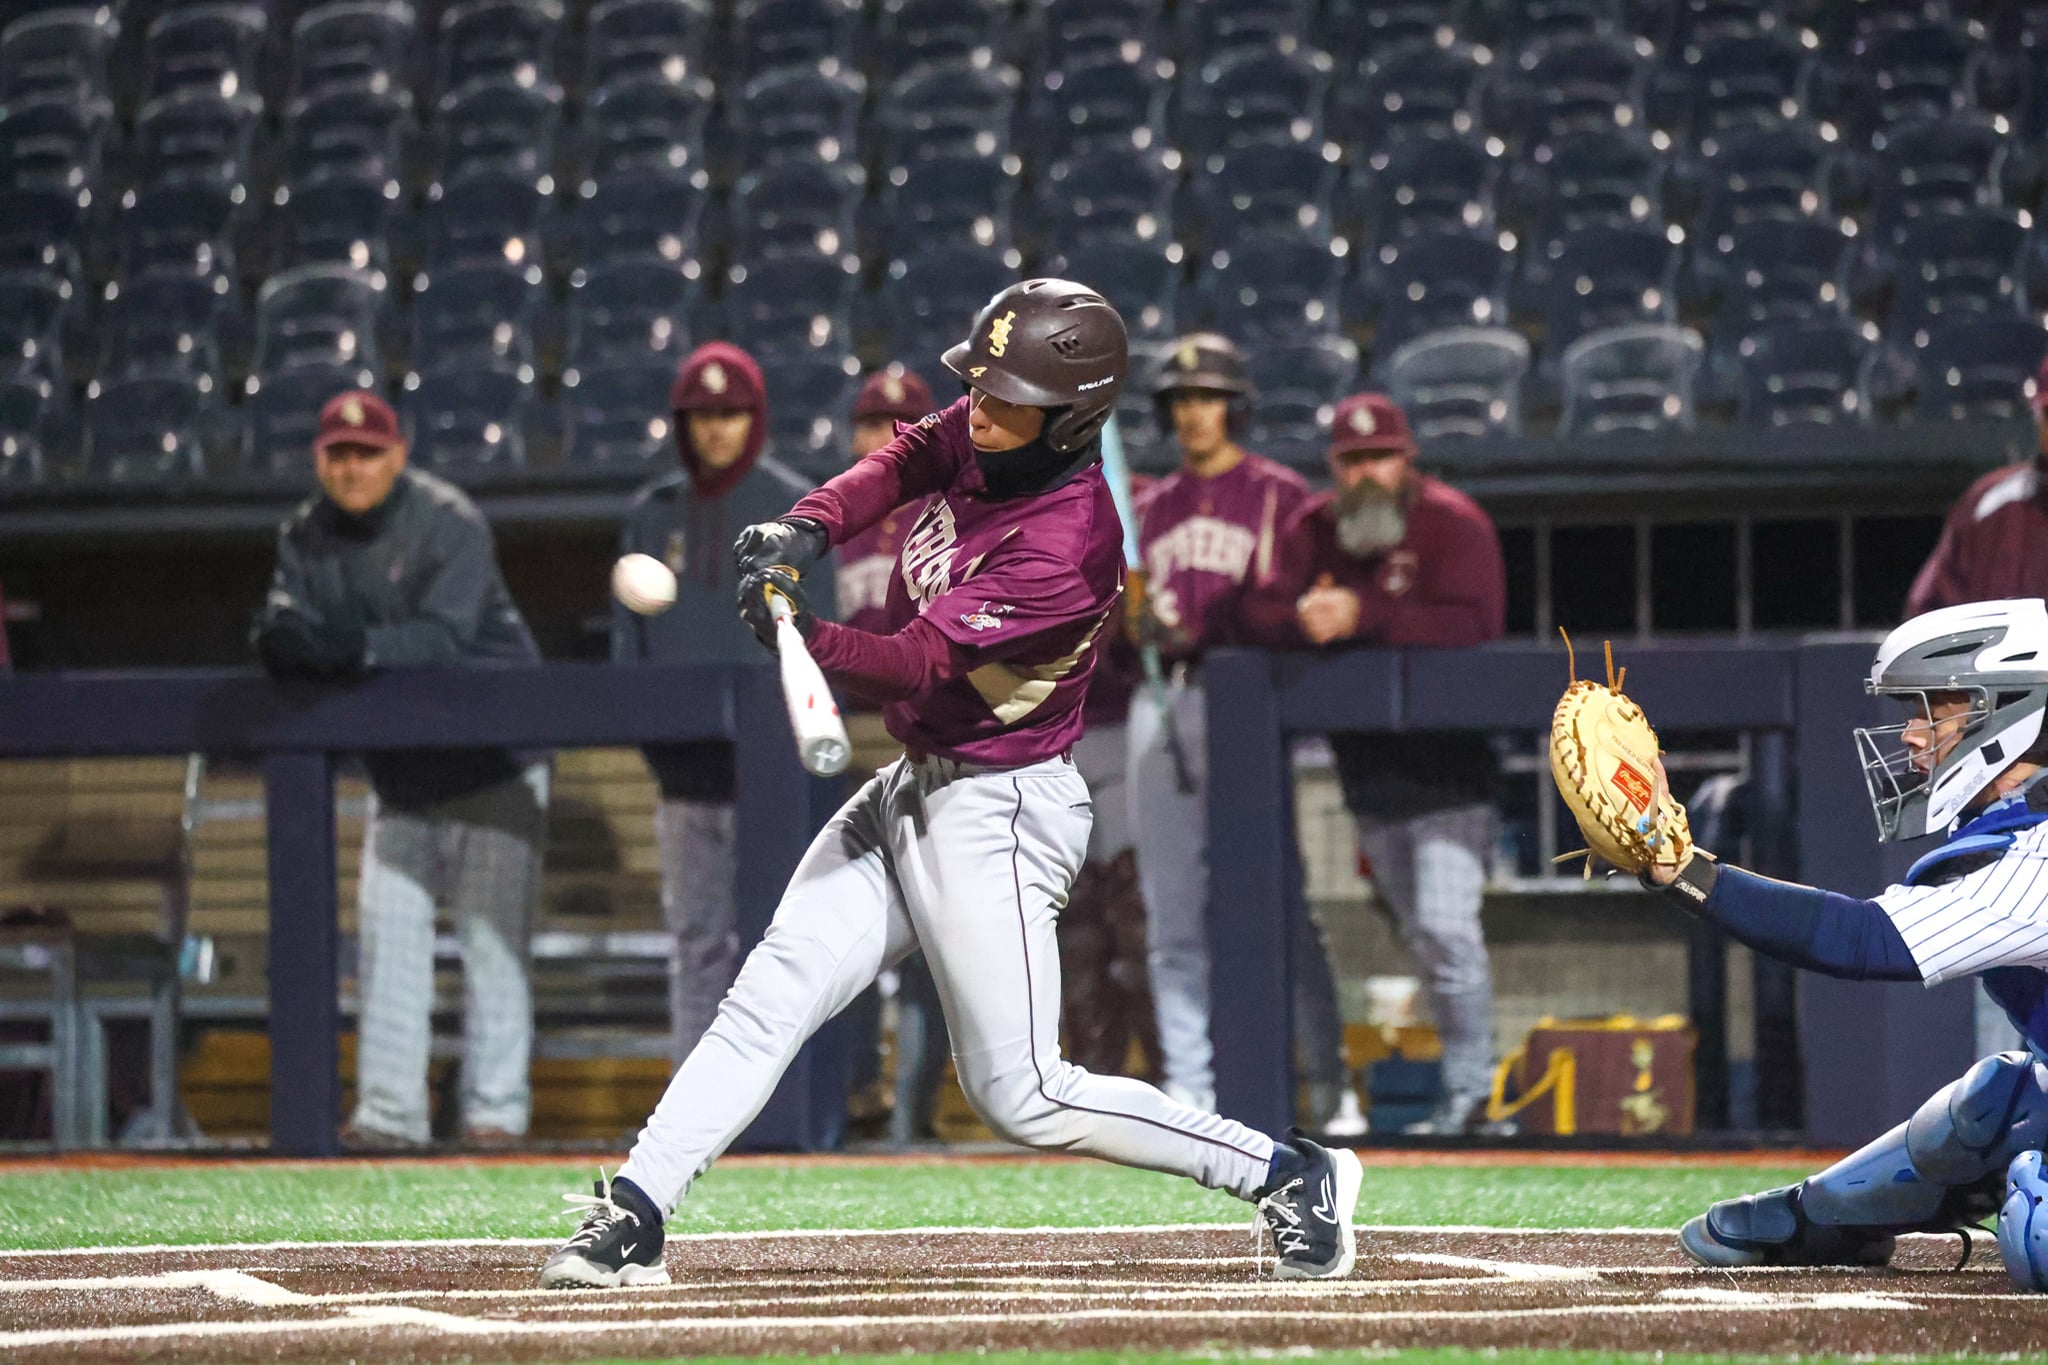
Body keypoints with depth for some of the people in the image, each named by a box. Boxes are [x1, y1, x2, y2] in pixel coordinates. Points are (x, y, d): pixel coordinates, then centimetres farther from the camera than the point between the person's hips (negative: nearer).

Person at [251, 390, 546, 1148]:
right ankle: (388, 1109, 2)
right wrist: (287, 641, -32)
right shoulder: (306, 536, 1)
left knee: (490, 929, -7)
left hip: (491, 752, -6)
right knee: (387, 924, 0)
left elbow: (446, 637, -30)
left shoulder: (449, 523, -18)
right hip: (400, 765, 6)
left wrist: (356, 647, -45)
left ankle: (495, 1106, -3)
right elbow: (282, 635, -7)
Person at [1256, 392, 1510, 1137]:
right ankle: (1465, 1091, 18)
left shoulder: (1451, 522, -8)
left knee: (1446, 926, -15)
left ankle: (1470, 1096, -13)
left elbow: (1474, 623, -22)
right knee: (1420, 934, 10)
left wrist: (1363, 615, -27)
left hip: (1445, 762, -6)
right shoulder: (1312, 531, 9)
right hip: (1366, 770, 6)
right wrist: (1302, 615, -23)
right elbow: (1257, 609, 1)